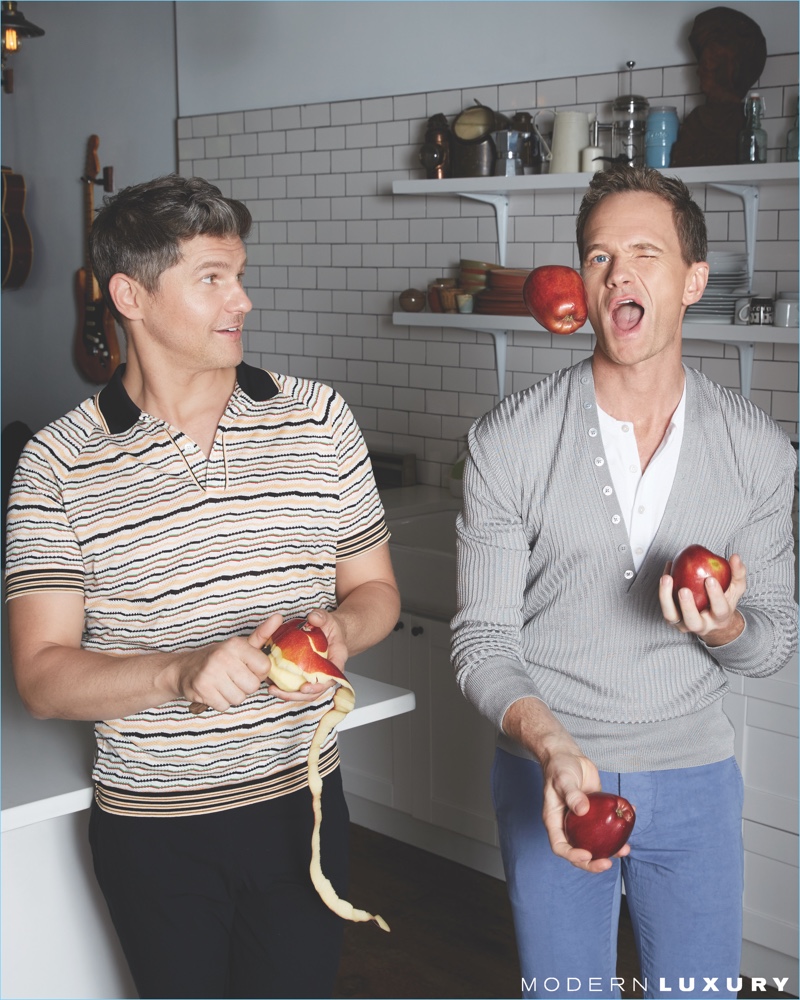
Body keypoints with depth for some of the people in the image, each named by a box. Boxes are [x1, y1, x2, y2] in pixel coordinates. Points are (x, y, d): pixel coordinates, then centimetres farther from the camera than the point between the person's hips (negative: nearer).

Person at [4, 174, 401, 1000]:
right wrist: (183, 672, -28)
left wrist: (338, 629, -16)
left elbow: (376, 588, 8)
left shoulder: (319, 419, -1)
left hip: (300, 803, 2)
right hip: (151, 829, -1)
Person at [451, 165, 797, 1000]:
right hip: (549, 774, -1)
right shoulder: (509, 442, -12)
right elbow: (483, 640, -10)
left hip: (695, 778, 2)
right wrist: (553, 749, -27)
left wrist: (723, 627, -21)